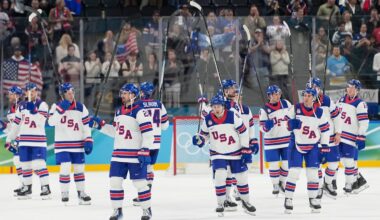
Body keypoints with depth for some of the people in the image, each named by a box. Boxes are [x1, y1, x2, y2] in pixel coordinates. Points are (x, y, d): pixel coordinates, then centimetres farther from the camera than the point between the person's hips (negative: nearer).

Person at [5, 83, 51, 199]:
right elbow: (16, 124, 15)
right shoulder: (22, 106, 11)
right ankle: (27, 187, 18)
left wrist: (34, 111, -30)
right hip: (24, 140, 5)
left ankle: (46, 188, -11)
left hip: (38, 140, -5)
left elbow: (40, 122, -17)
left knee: (39, 165, -14)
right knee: (25, 165, 8)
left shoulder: (42, 104, -3)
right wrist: (9, 139, 14)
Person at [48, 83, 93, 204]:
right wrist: (61, 109, -25)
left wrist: (88, 141, -1)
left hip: (77, 144, 3)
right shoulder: (57, 106, -4)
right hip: (62, 144, -3)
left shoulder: (80, 107, 3)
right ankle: (64, 193, 1)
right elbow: (51, 122, -18)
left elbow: (86, 125, 6)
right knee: (65, 168, -13)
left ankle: (81, 193, 20)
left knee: (79, 168, 8)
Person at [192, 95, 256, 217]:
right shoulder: (208, 120, -9)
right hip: (218, 154, 0)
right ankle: (221, 203, 0)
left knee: (242, 178, 7)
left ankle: (246, 202, 27)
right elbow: (204, 135, 6)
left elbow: (243, 132, -10)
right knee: (219, 176, -17)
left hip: (236, 153, 0)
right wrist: (199, 140, -18)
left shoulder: (232, 116, -16)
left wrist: (246, 150, -10)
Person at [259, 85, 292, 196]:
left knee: (287, 163, 6)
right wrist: (267, 126, -30)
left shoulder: (286, 104, -1)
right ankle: (275, 185, 16)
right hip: (272, 142, -3)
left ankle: (282, 182, 27)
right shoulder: (265, 110, -11)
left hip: (287, 140, 3)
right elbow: (262, 127, -10)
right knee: (274, 164, 0)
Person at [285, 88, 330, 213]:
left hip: (312, 146, 1)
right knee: (294, 172, -7)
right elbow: (287, 122, 1)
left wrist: (324, 146, -1)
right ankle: (288, 199, 0)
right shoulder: (296, 109, -7)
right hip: (296, 144, -1)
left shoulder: (319, 112, -5)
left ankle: (313, 199, 15)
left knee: (313, 173, 2)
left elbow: (325, 129, 2)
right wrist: (291, 124, -22)